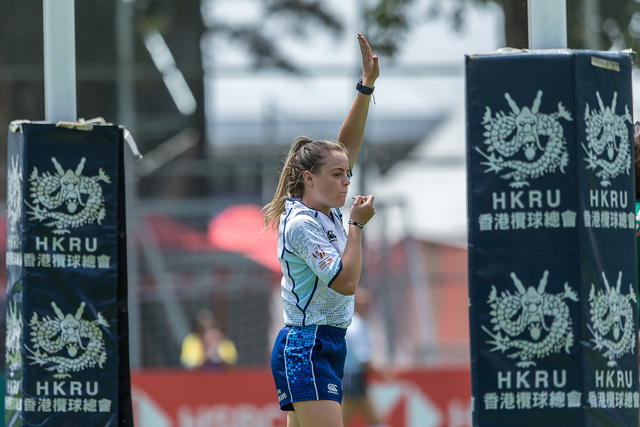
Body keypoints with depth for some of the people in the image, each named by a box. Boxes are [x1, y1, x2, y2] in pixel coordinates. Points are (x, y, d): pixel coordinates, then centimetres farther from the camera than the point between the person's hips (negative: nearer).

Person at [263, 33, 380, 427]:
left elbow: (349, 144, 15)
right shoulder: (300, 224, -14)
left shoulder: (327, 210, 11)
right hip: (306, 347, -10)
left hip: (326, 346, 10)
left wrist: (367, 86, 9)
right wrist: (358, 224, -13)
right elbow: (345, 281, -20)